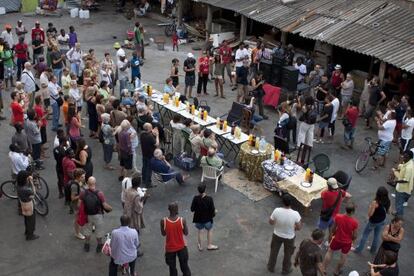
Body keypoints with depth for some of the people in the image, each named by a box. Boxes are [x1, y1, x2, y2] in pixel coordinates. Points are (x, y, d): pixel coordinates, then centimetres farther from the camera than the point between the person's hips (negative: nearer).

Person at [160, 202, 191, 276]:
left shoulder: (163, 221, -20)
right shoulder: (182, 220, -21)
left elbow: (163, 234, -4)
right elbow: (186, 233, -7)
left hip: (170, 248, 0)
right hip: (181, 247, 0)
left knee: (172, 268, 18)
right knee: (184, 266, 22)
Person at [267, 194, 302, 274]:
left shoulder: (277, 211, -29)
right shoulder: (295, 214, -31)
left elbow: (271, 222, -13)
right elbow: (299, 227, -18)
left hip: (277, 235, 1)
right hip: (289, 237, -1)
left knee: (274, 251, 27)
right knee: (288, 253, 26)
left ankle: (271, 267, 47)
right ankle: (286, 270, 46)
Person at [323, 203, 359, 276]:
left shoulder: (338, 217, -24)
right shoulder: (355, 222, -27)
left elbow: (334, 228, -7)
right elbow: (355, 235, -15)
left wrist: (331, 235, 13)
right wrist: (352, 240, 8)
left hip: (337, 239, 1)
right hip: (347, 242, -1)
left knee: (329, 252, 25)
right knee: (343, 257, 25)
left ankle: (323, 269, 34)